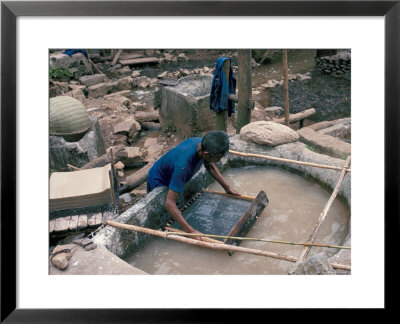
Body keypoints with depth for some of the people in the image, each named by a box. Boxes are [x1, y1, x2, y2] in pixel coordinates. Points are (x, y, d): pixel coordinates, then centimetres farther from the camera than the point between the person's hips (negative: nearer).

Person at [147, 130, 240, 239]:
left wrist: (227, 187, -4)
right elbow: (169, 203, -47)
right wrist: (190, 230, -51)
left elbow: (210, 166, -2)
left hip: (172, 177, 7)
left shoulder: (201, 143, -25)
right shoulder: (183, 166, -48)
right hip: (158, 183, -7)